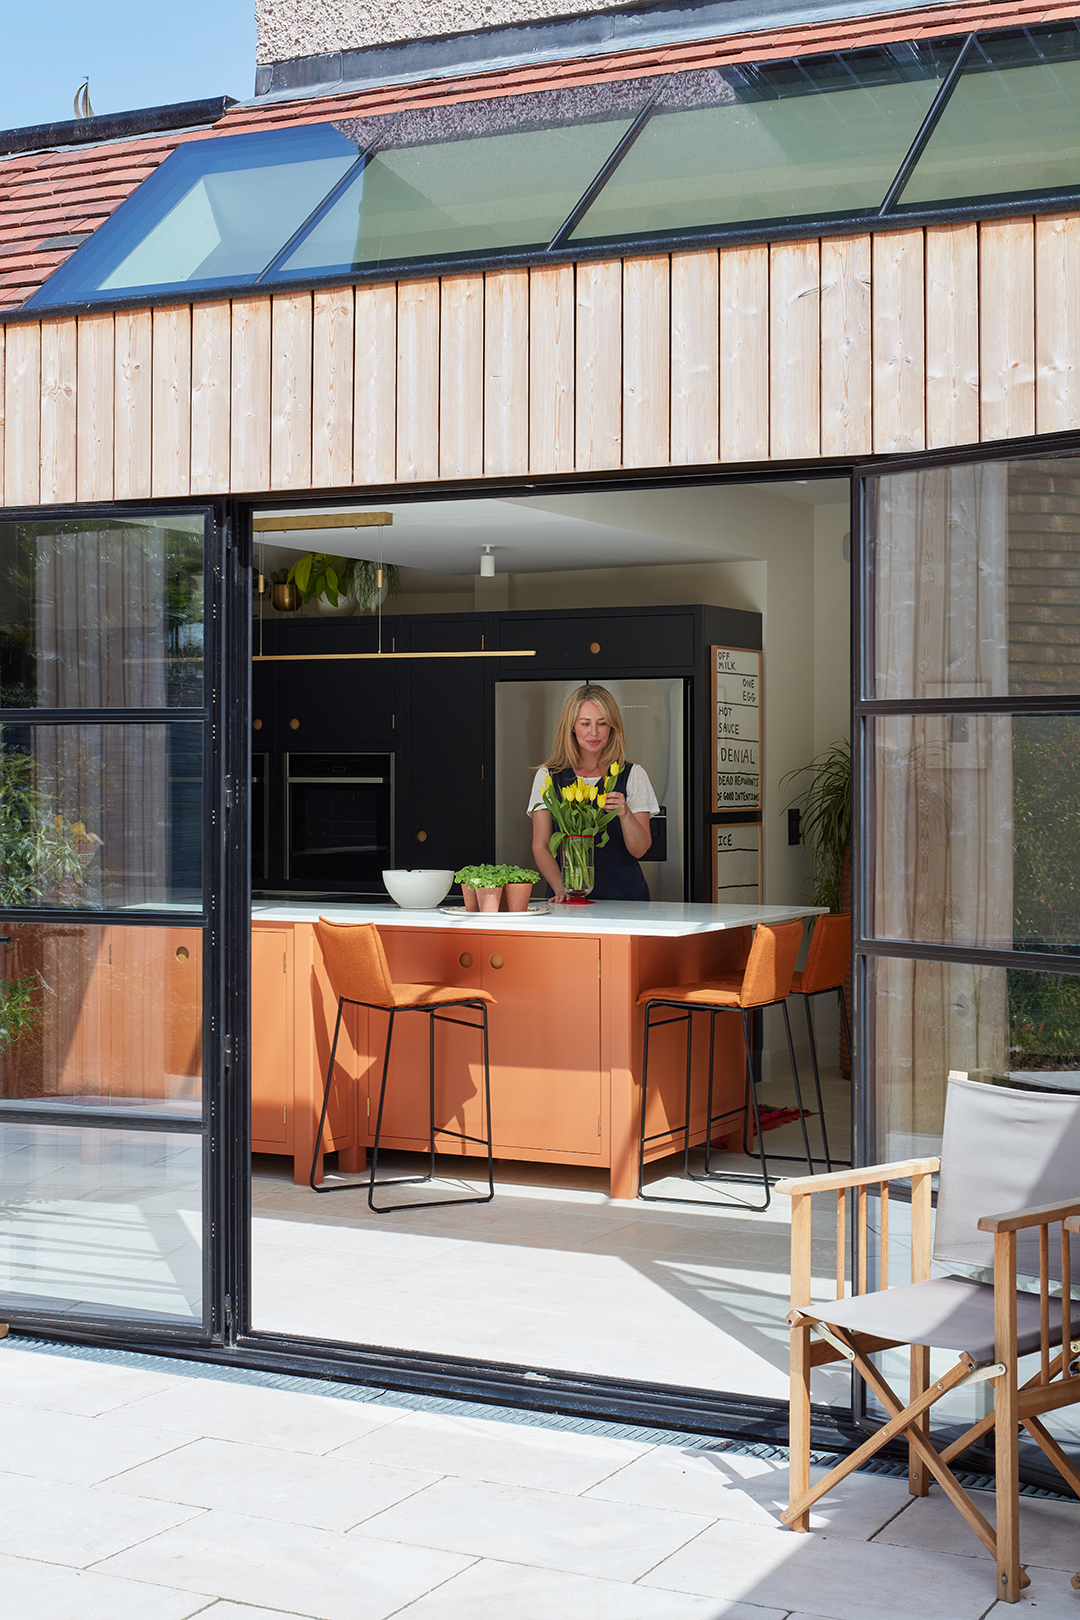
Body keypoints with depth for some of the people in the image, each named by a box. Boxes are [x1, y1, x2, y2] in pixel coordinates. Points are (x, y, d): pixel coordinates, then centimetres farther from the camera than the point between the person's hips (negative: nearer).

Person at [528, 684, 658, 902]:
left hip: (623, 894, -1)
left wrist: (625, 813, -19)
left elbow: (639, 850, 1)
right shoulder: (547, 777, 10)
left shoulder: (632, 776, 7)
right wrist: (561, 887, -12)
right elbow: (541, 846, 6)